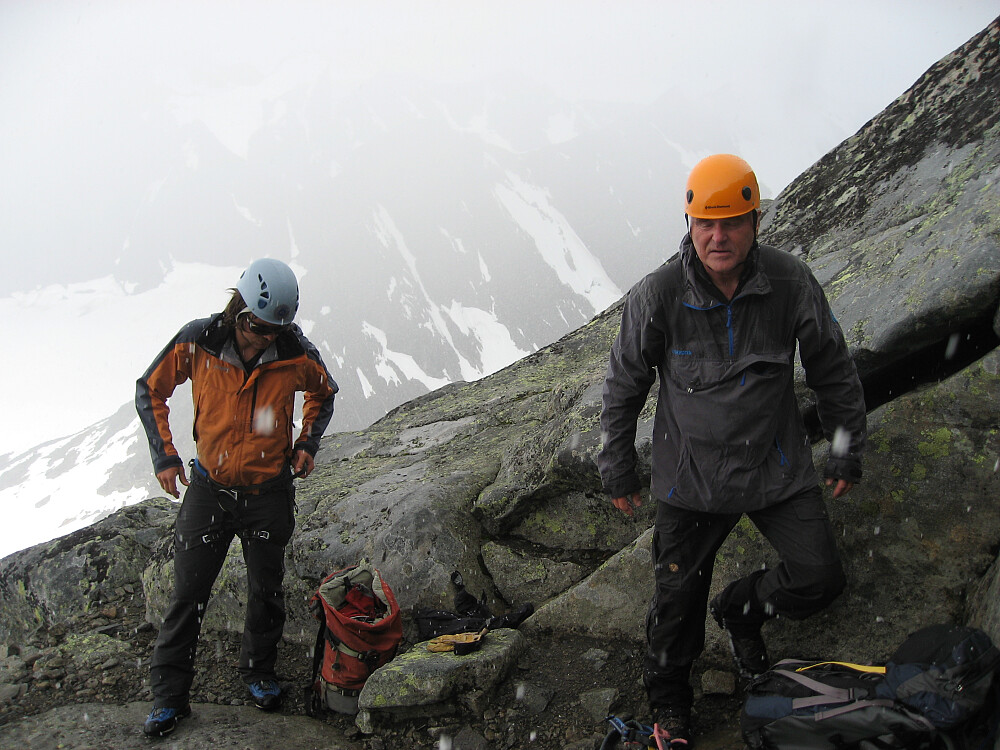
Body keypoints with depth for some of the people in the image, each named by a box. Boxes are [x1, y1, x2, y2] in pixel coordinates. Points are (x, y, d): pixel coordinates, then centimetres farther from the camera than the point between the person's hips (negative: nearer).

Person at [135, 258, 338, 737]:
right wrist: (164, 456, -5)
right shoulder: (196, 343, -15)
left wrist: (307, 444, -2)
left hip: (269, 493, 1)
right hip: (209, 488, -1)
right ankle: (169, 694, 20)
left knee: (267, 591, 15)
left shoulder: (296, 354, -12)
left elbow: (323, 393, 11)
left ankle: (258, 672, 38)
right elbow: (150, 391, 1)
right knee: (188, 594, 5)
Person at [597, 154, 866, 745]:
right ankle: (668, 698, 36)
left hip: (779, 467, 2)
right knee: (680, 594, 8)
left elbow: (834, 369, 3)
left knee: (821, 579, 0)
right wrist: (618, 471, 5)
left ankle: (742, 609, 33)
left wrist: (848, 451, 11)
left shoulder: (792, 282, -13)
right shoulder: (657, 297, -17)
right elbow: (624, 387, -3)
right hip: (693, 475, -1)